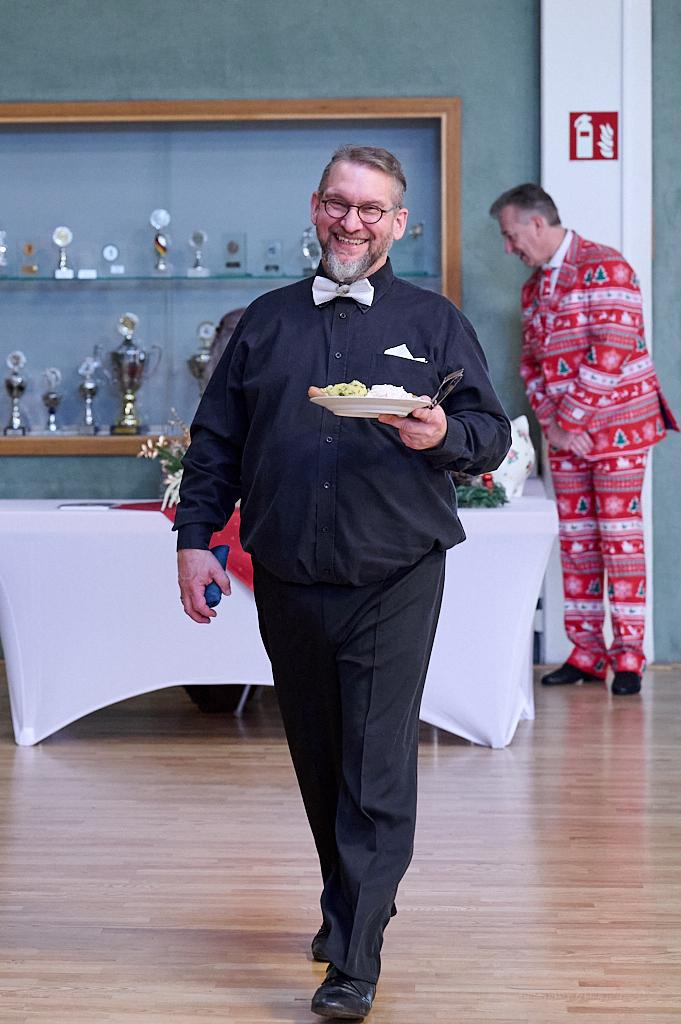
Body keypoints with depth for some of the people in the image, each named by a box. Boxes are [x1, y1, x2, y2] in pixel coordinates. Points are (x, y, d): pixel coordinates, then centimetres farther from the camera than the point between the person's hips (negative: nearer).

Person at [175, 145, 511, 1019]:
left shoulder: (434, 322, 6)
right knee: (317, 759, 13)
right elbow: (214, 441, 13)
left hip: (394, 583, -3)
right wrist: (194, 538, 3)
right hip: (288, 584, 3)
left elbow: (492, 432, 4)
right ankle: (349, 905, 32)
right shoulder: (266, 322, 12)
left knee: (377, 770, -7)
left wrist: (443, 435, -17)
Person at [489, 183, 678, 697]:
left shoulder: (605, 268, -11)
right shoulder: (534, 287, 14)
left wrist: (571, 419, -17)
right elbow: (531, 362, 13)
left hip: (617, 424, -7)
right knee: (575, 540, 6)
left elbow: (611, 352, -19)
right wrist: (552, 423, -3)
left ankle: (628, 656, 0)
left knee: (620, 536, -5)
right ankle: (586, 653, 11)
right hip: (563, 432, 7)